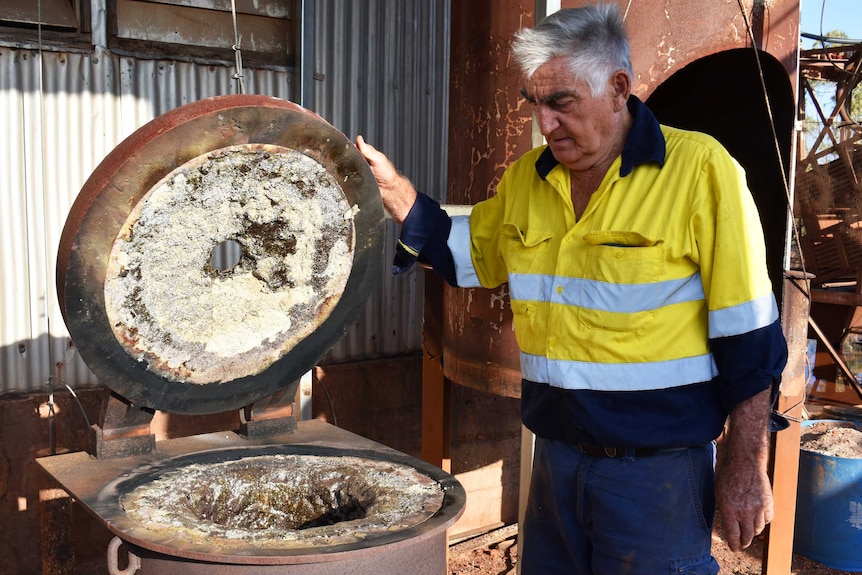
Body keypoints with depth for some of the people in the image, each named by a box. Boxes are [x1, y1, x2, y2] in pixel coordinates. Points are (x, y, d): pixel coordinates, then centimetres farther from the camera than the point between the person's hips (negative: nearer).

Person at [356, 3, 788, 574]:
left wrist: (746, 466, -9)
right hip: (556, 458, 6)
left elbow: (748, 337, -10)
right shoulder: (525, 178, 5)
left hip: (656, 468, -5)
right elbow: (468, 254, 18)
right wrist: (392, 188, 6)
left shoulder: (700, 168, -12)